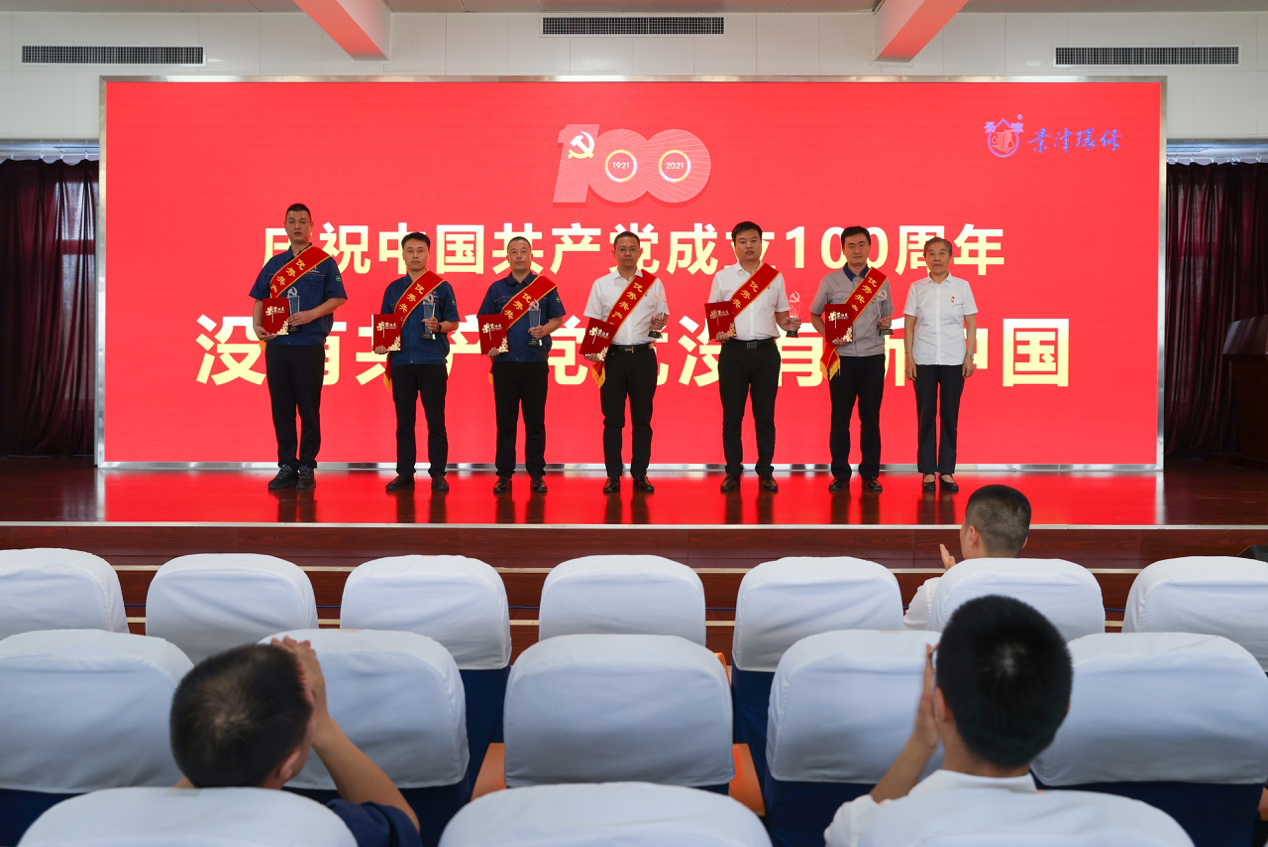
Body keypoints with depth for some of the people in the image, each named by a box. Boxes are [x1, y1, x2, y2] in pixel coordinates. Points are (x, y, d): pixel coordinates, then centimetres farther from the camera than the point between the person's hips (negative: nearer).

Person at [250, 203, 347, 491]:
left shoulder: (324, 262, 4)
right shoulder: (275, 263, 15)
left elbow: (338, 298, -2)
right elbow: (260, 298, 16)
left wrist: (311, 314, -16)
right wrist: (257, 325, -1)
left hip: (309, 345, -4)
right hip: (277, 345, 4)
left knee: (309, 409, -1)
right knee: (281, 408, 5)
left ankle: (307, 468, 5)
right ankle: (286, 466, 12)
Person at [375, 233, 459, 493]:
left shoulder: (441, 287, 4)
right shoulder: (393, 289, 12)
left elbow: (454, 322, 3)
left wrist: (439, 326, -17)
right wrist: (380, 344, -3)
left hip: (432, 361, -3)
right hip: (401, 361, 3)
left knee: (436, 420, -1)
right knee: (404, 420, 6)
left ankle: (438, 474, 6)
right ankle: (404, 473, 12)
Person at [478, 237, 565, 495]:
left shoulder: (545, 286, 6)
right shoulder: (497, 289, 10)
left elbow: (559, 318, 8)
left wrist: (545, 329, -12)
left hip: (536, 362, -1)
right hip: (504, 362, 1)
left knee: (535, 422, 2)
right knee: (505, 422, 4)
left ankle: (536, 474, 9)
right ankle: (504, 474, 9)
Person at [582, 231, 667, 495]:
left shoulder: (654, 283, 8)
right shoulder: (601, 284, 7)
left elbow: (663, 314, 12)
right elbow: (593, 321, 6)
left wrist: (659, 322, -11)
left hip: (643, 355, 0)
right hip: (612, 355, 0)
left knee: (642, 417, 4)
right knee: (612, 418, 2)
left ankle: (640, 473, 12)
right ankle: (613, 474, 9)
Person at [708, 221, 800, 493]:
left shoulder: (775, 277, 10)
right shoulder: (722, 277, 8)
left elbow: (781, 315, 14)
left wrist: (789, 324, -8)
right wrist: (717, 333, -11)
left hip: (766, 351, 1)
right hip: (733, 351, 0)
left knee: (765, 415, 3)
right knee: (732, 414, 2)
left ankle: (765, 472, 10)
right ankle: (733, 471, 11)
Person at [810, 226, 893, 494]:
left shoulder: (881, 281, 9)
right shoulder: (830, 281, 4)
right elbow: (814, 315, 11)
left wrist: (886, 324, -4)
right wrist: (828, 335, -7)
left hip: (873, 356, 1)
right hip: (842, 356, -1)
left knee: (871, 417, 2)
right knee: (840, 417, 0)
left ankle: (870, 474, 10)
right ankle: (840, 474, 9)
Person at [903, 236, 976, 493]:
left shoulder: (961, 286, 5)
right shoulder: (917, 287, 6)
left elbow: (971, 324, 5)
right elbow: (909, 325, 6)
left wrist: (970, 356, -2)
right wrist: (909, 357, -1)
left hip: (953, 360, 0)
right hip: (924, 360, 0)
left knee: (950, 415, 1)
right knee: (925, 416, 1)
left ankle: (946, 471, 8)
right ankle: (928, 471, 8)